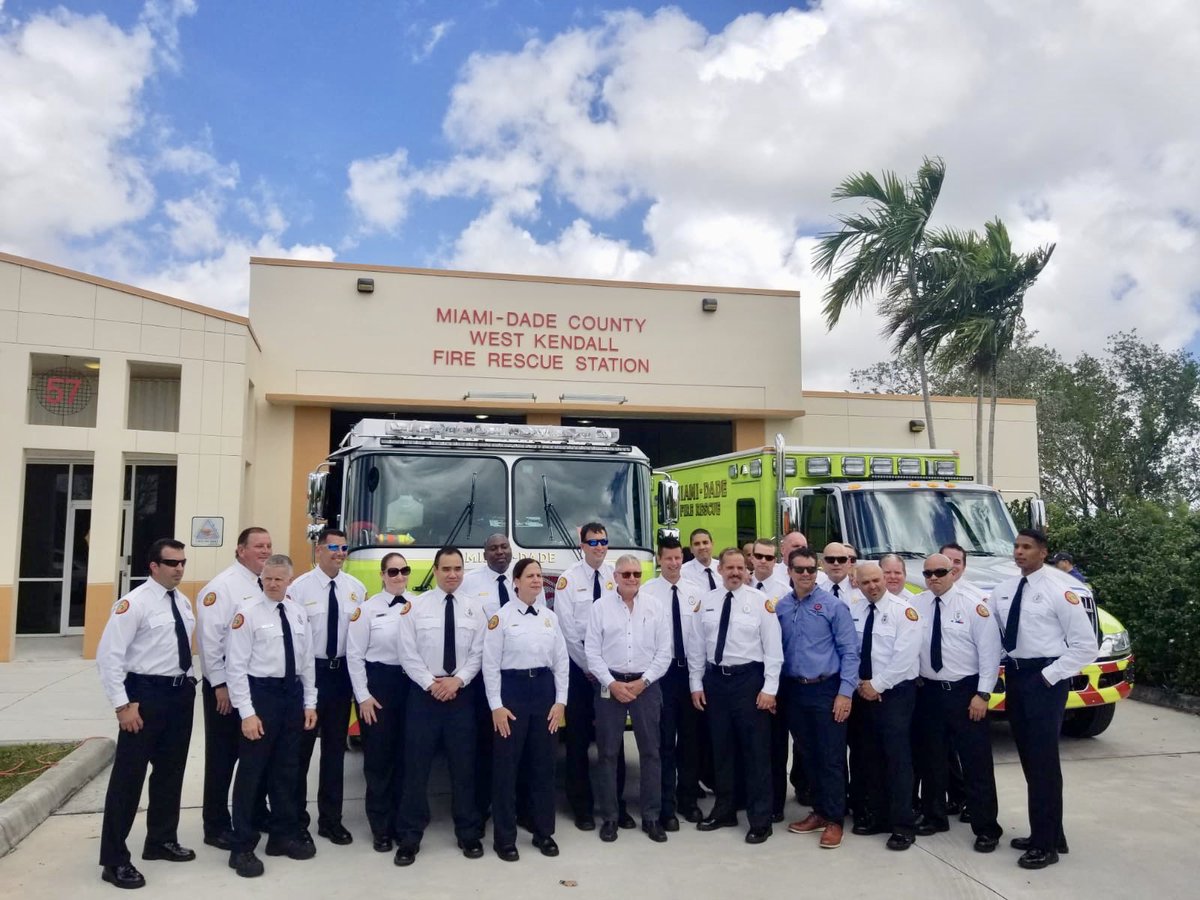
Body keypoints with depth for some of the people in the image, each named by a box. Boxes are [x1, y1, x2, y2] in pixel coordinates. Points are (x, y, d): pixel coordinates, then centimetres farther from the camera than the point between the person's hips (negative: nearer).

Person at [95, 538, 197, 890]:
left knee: (171, 771, 17)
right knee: (129, 775, 0)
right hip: (147, 694, -7)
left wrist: (189, 681, 10)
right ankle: (115, 859, 11)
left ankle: (162, 841, 34)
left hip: (181, 693, 7)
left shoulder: (183, 602, 9)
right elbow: (108, 655, -17)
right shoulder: (135, 602, -14)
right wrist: (122, 705, -18)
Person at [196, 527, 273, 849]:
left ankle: (256, 813, 34)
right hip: (228, 683, -7)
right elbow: (209, 638, -16)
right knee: (223, 756, 5)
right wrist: (220, 684, -18)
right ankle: (216, 826, 17)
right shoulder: (223, 586, -13)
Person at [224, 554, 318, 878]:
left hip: (292, 694, 6)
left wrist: (309, 703, 8)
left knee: (287, 770, 16)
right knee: (251, 772, 2)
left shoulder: (298, 614, 6)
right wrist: (247, 712, -16)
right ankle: (242, 848, 14)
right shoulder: (248, 612, -11)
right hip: (260, 693, -5)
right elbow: (236, 666, -13)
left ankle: (284, 836, 31)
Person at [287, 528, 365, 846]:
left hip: (342, 672, 4)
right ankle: (296, 817, 25)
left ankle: (331, 819, 25)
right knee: (301, 746, 8)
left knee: (335, 747, 13)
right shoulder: (300, 587, -10)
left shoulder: (356, 588, 2)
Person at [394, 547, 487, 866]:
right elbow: (408, 654, -5)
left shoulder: (474, 609, 3)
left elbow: (478, 654, 1)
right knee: (416, 766, 3)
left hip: (462, 692, 2)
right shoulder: (416, 606, -2)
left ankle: (469, 834, 22)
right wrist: (431, 684, -13)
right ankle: (409, 838, 14)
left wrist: (457, 680, -12)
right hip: (424, 691, -1)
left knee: (464, 765, 9)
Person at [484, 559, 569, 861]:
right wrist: (496, 705, -10)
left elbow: (562, 661, 8)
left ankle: (543, 832, 24)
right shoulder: (501, 617, -5)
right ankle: (505, 837, 16)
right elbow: (490, 663, -7)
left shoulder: (550, 617, 7)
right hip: (512, 689, -4)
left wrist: (561, 701, 1)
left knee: (543, 764, 11)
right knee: (506, 765, 3)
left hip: (544, 689, 4)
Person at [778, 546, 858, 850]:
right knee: (808, 755, 14)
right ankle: (819, 812, 28)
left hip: (826, 690, -4)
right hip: (794, 691, 4)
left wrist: (845, 692, -13)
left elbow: (850, 651, -7)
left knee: (831, 757, 1)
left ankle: (835, 820, 14)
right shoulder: (781, 608, 4)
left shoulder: (833, 605, -7)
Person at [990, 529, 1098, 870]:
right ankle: (1048, 834, 27)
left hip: (1045, 679, -7)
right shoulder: (1003, 590, 9)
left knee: (1044, 760, -3)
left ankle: (1046, 844, 7)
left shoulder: (1061, 589, -12)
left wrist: (1050, 675, -14)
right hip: (1015, 676, 7)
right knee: (1029, 759, 14)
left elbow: (1085, 645, -12)